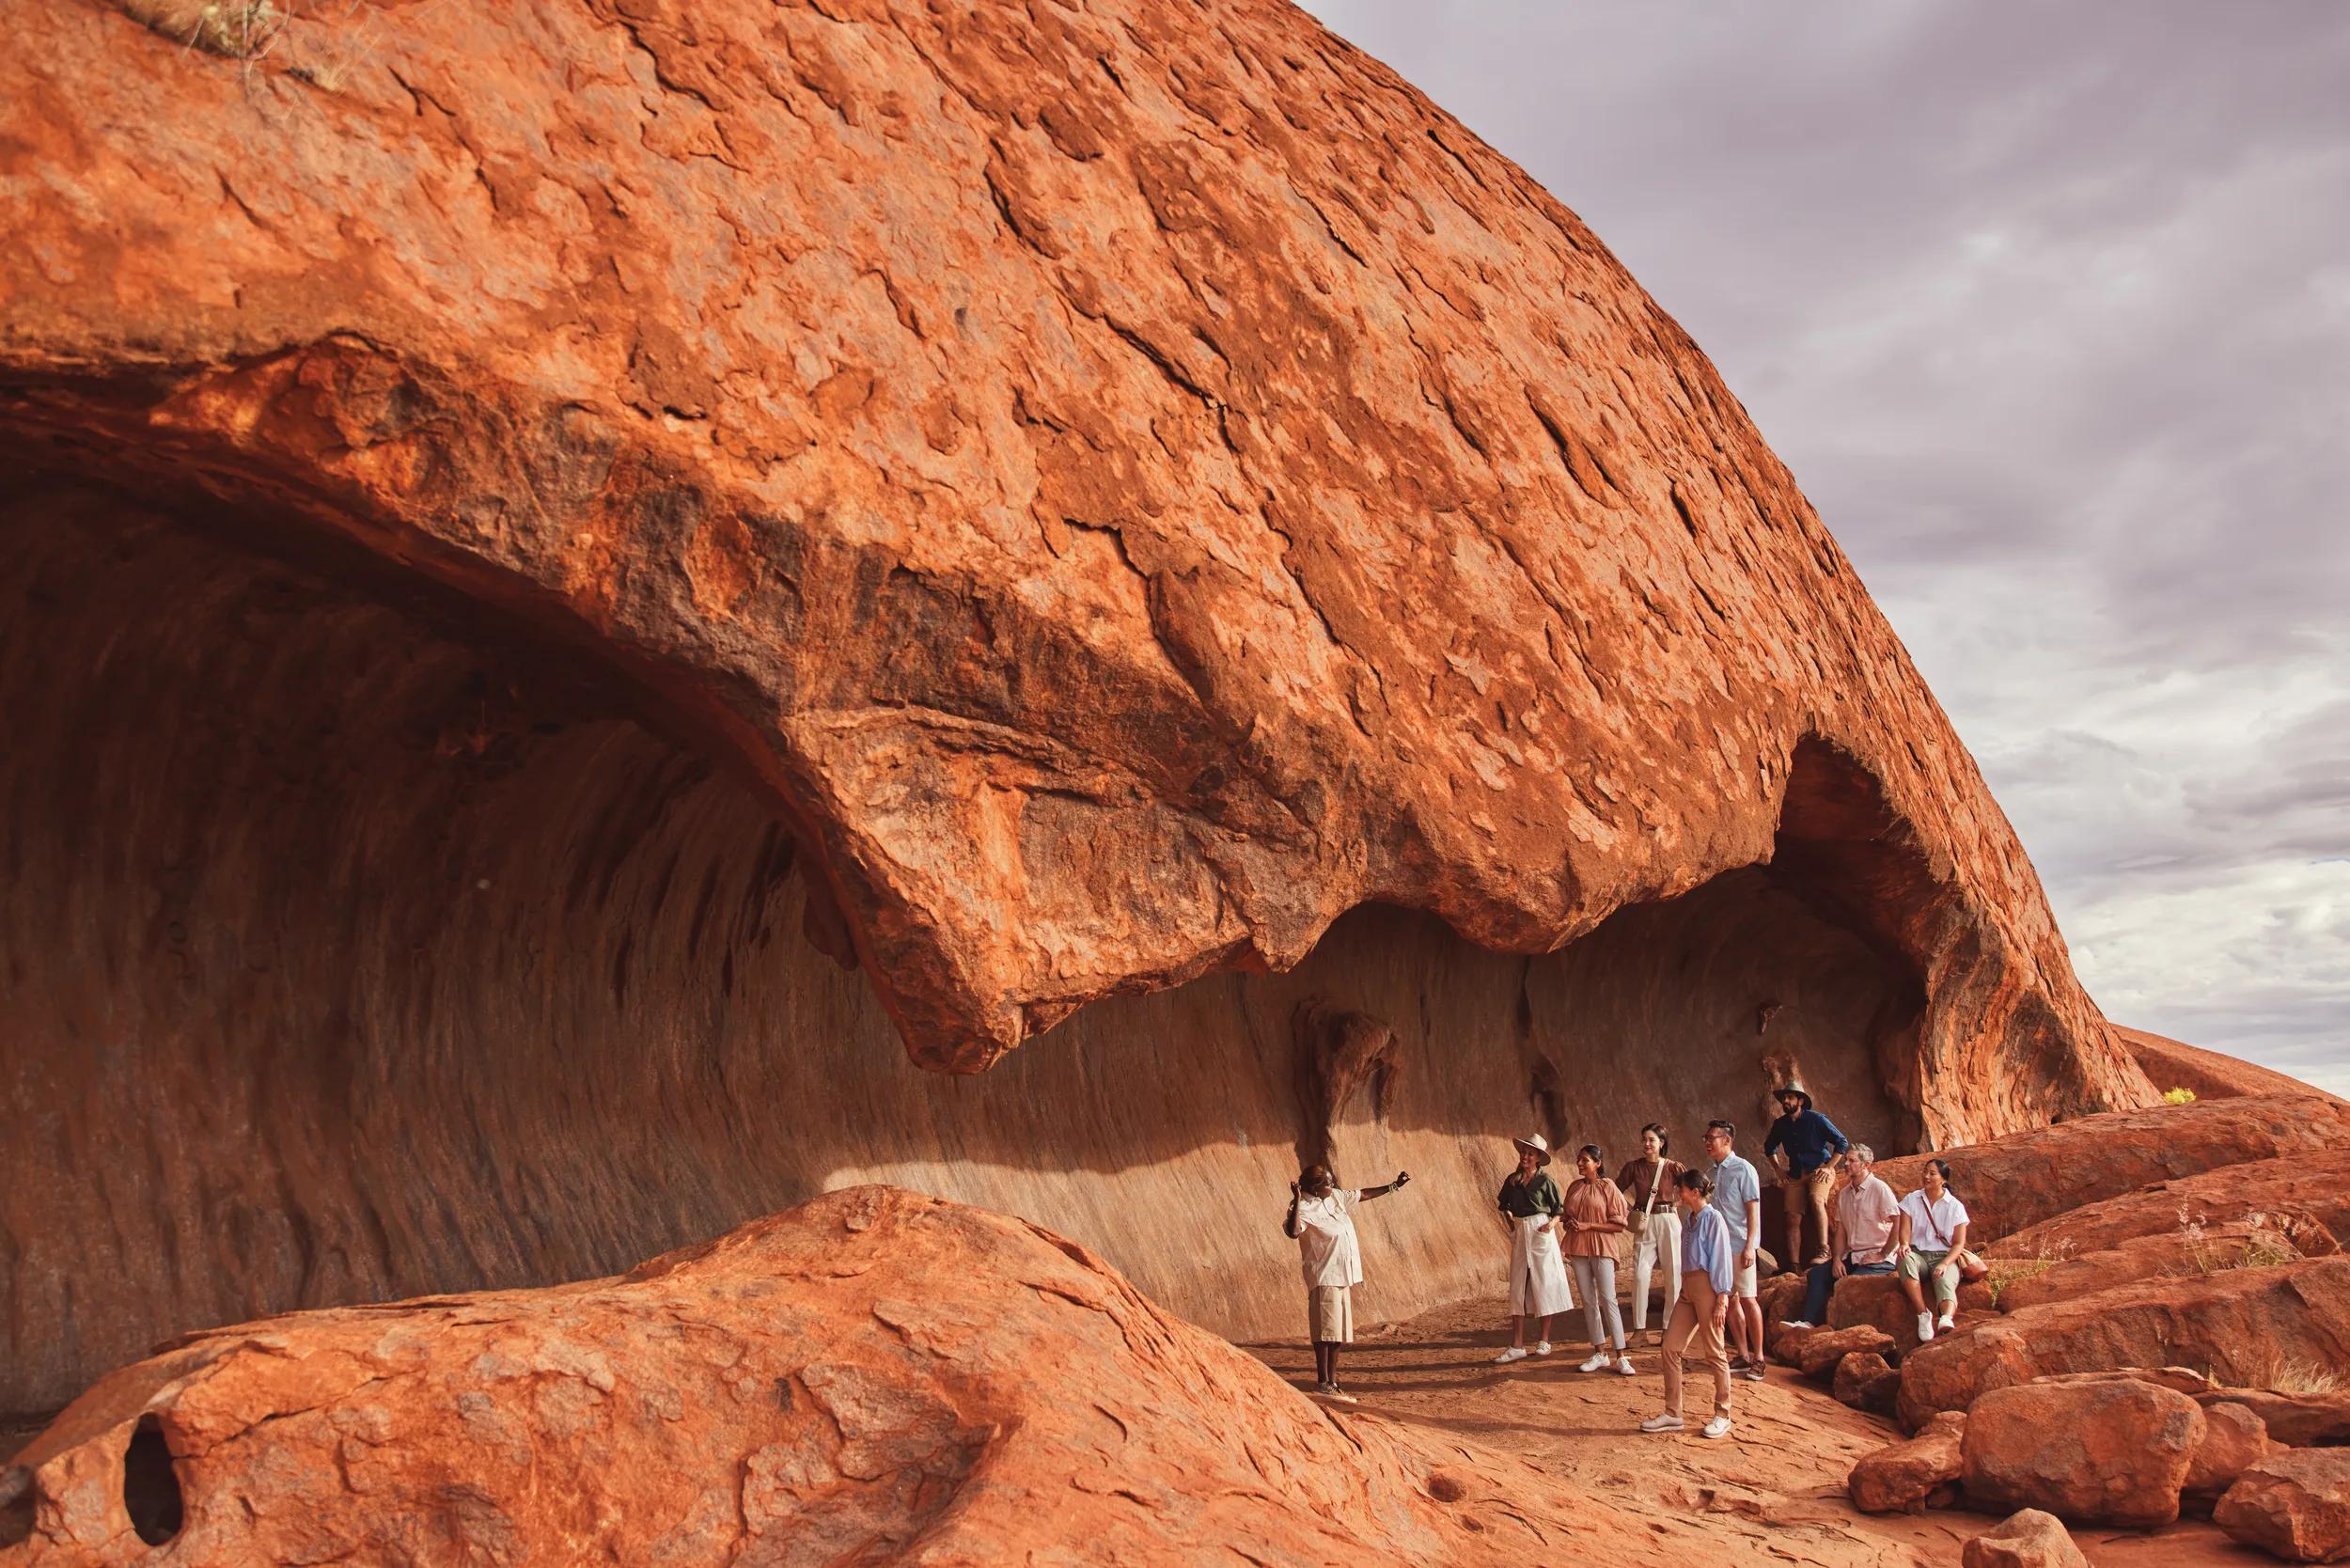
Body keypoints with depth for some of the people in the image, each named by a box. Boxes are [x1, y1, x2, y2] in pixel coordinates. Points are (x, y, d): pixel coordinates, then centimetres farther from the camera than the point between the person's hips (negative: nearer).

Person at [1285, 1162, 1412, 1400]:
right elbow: (1293, 1231, -37)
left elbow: (1363, 1195, 22)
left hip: (1343, 1275, 9)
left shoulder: (1336, 1197, 8)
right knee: (1326, 1330, -7)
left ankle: (1332, 1381, 19)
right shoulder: (1306, 1208, -18)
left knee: (1339, 1331, 12)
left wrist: (1394, 1186, 26)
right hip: (1324, 1277, -9)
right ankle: (1322, 1382, -1)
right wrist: (1296, 1201, -42)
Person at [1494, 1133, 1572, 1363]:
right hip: (1519, 1234, 4)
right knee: (1517, 1289, 1)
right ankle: (1517, 1346, 1)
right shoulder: (1512, 1180, 8)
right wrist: (1510, 1221, 8)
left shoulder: (1545, 1180, -3)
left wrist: (1551, 1224, -16)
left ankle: (1544, 1340, 14)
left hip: (1541, 1233, -4)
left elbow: (1559, 1210, 1)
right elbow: (1504, 1205, 24)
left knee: (1543, 1286, 2)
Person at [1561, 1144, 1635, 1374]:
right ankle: (1599, 1353, 13)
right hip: (1578, 1249, 5)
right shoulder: (1574, 1187, 9)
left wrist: (1588, 1225, -15)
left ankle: (1622, 1356, -8)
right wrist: (1570, 1224, -2)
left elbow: (1619, 1225, -7)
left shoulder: (1608, 1187, -5)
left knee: (1608, 1300, -10)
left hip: (1601, 1249, -5)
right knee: (1588, 1301, 6)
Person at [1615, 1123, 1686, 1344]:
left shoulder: (1673, 1167, -1)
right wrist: (1632, 1208, 2)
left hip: (1668, 1222, -1)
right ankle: (1639, 1328, -2)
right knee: (1640, 1275, -6)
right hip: (1644, 1226, 1)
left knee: (1673, 1274, 1)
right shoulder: (1633, 1167, 4)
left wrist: (1678, 1205, -4)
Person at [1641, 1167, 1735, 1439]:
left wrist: (1722, 1298, -14)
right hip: (1688, 1288, 8)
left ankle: (1722, 1415, 13)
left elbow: (1721, 1259, -12)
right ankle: (1672, 1414, 9)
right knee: (1670, 1347, 4)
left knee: (1714, 1352, 1)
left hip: (1707, 1287, -8)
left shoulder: (1713, 1219, -10)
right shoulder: (1688, 1219, 14)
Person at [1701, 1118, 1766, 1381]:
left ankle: (1758, 1358, 2)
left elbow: (1753, 1209, -11)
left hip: (1740, 1245, -7)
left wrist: (1750, 1245, -17)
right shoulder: (1710, 1171, 11)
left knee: (1748, 1300, -4)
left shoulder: (1744, 1169, -8)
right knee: (1730, 1300, 9)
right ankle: (1742, 1355, 17)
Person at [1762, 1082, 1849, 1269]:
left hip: (1819, 1171, -5)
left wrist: (1829, 1167, -11)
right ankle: (1793, 1265, -4)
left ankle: (1824, 1250, -36)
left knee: (1816, 1199, -34)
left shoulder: (1815, 1119, -7)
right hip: (1795, 1175, 5)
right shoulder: (1780, 1124, 7)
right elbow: (1769, 1147, 27)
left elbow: (1842, 1142, -6)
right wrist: (1779, 1169, 15)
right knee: (1793, 1218, -5)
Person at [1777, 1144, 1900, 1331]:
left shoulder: (1879, 1189, -9)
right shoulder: (1844, 1193, 14)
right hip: (1852, 1257, 7)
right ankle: (1808, 1322, -21)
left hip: (1877, 1260, -7)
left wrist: (1883, 1254, -14)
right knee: (1817, 1273, -10)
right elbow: (1840, 1231, 14)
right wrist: (1837, 1259, 0)